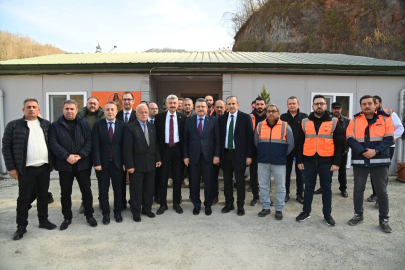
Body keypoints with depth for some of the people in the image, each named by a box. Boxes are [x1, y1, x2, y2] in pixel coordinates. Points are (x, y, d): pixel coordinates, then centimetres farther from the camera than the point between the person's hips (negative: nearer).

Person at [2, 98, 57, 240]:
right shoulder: (14, 125, -1)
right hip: (26, 168, -3)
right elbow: (6, 147, -2)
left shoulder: (46, 124, 7)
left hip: (44, 166, 3)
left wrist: (52, 162, 7)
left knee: (43, 195, 13)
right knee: (24, 197, 6)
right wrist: (11, 167, -7)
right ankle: (21, 226, 21)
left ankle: (43, 220, 28)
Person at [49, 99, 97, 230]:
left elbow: (89, 141, -2)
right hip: (64, 165, 0)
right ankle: (67, 217, 26)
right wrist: (66, 156, -16)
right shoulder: (56, 125, 3)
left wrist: (80, 155, -13)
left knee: (86, 190, 7)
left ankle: (89, 215, 23)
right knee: (65, 193, 10)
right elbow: (53, 143, -5)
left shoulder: (84, 124, 4)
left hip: (82, 164, 0)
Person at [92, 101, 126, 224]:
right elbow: (95, 145, -6)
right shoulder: (98, 124, -1)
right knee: (103, 190, 8)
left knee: (118, 189, 11)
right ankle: (106, 213, 23)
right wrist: (97, 162, -12)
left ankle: (118, 212, 26)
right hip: (102, 162, 0)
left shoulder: (122, 125, 1)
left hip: (117, 162, 1)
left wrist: (125, 162, -4)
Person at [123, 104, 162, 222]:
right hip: (137, 164, -5)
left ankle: (147, 209, 31)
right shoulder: (130, 128, -9)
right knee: (136, 190, 7)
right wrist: (129, 165, -15)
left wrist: (158, 159, 6)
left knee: (149, 189, 14)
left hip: (151, 164, 5)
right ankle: (136, 213, 22)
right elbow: (127, 148, -12)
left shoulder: (152, 127, 8)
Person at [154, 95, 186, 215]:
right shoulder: (159, 117, 2)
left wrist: (184, 151, -3)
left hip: (177, 149, 1)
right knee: (163, 178, 6)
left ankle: (176, 203, 23)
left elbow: (184, 135, 3)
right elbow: (156, 134, 2)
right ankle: (163, 204, 20)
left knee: (178, 178, 9)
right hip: (164, 149, 0)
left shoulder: (182, 117, 3)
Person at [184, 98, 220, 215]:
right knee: (194, 182, 9)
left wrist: (216, 155, -6)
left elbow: (217, 139, -1)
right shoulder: (189, 121, 5)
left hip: (208, 156, -1)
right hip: (193, 156, 1)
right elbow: (186, 140, 5)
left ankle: (208, 205, 24)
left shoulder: (214, 120, 1)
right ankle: (196, 205, 25)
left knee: (208, 182, 7)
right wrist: (186, 156, 0)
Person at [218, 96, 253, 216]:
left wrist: (249, 155, -10)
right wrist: (218, 154, 2)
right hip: (225, 153, 4)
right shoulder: (221, 118, 6)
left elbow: (249, 137, -6)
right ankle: (229, 204, 26)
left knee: (240, 181, 6)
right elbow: (220, 137, 7)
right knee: (227, 180, 12)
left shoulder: (245, 117, -4)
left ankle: (240, 205, 19)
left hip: (239, 154, -3)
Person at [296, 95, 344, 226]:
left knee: (326, 188, 10)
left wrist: (336, 162, -6)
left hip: (326, 161, -1)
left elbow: (339, 144, 0)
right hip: (309, 161, 1)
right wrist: (299, 160, 2)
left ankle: (327, 214, 24)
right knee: (308, 187, 11)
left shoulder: (334, 122, 1)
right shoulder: (305, 122, 5)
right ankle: (306, 211, 24)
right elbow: (300, 143, 7)